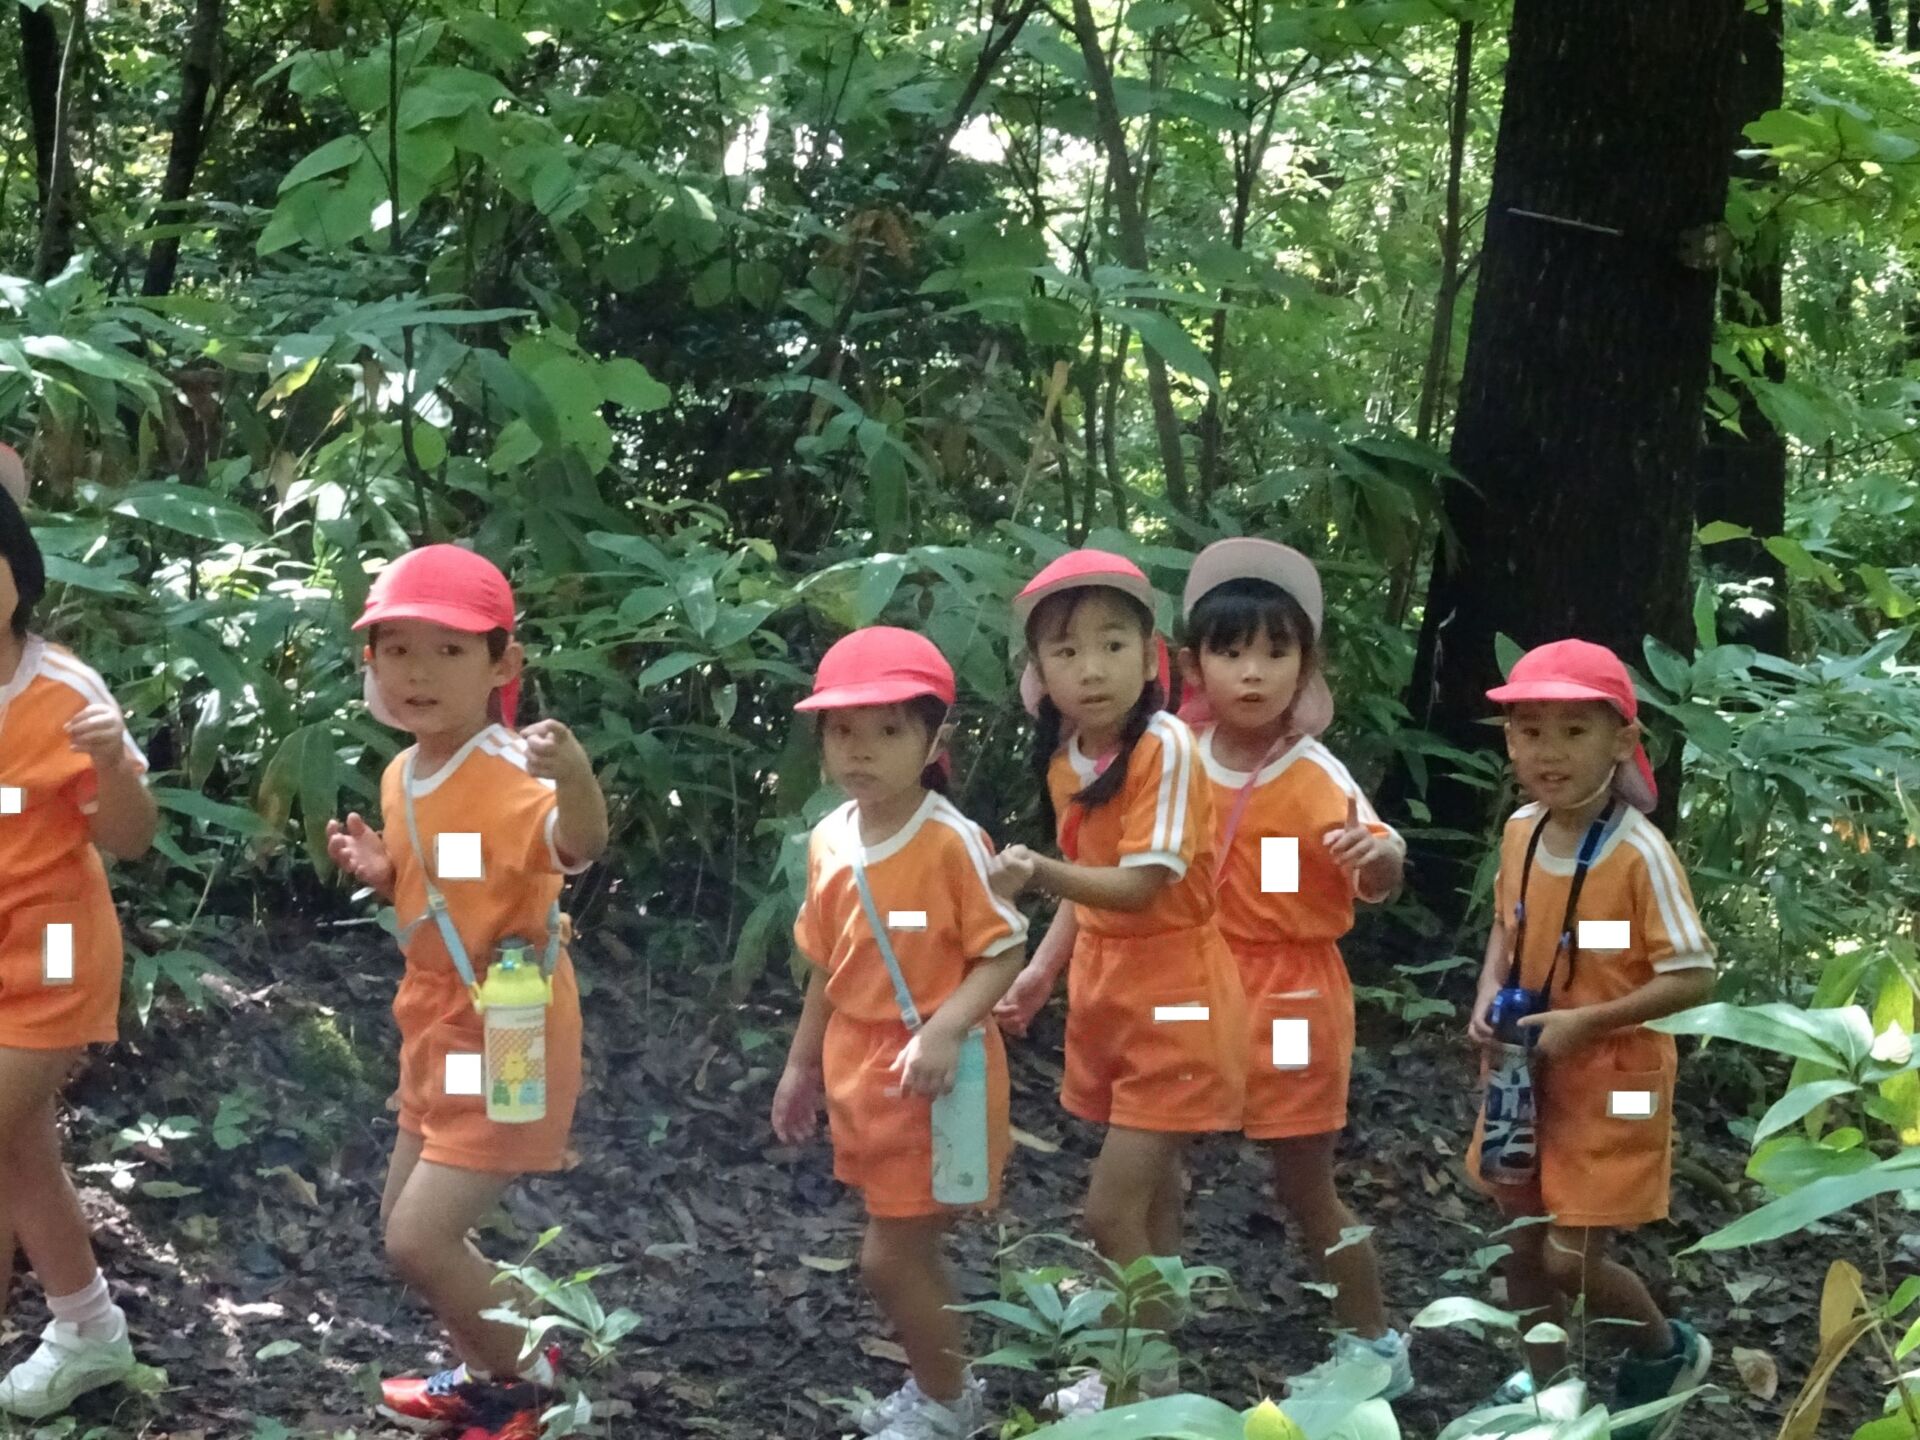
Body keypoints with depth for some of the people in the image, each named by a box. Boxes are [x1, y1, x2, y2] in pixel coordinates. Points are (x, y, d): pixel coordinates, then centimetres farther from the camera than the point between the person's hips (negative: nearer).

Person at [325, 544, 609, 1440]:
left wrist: (576, 775, -68)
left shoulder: (512, 771, -25)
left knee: (419, 1239, -10)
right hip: (436, 1031, 9)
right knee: (405, 1224, 21)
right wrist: (380, 872, -2)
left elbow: (580, 847, -48)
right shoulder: (400, 778, 3)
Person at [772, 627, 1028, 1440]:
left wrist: (946, 1030, -30)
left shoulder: (953, 842, -20)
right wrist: (803, 1065, 17)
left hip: (934, 1081, -7)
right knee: (906, 1251, 19)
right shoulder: (828, 842, 1)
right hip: (862, 1075, 7)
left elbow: (1004, 953, -17)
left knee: (888, 1258, -2)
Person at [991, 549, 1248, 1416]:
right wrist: (1040, 974, 6)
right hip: (1107, 997, 8)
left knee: (1112, 1211, -8)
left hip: (1173, 1002, -8)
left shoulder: (1164, 746, -22)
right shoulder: (1062, 761, 3)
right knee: (1148, 1197, 18)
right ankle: (1145, 1366, 29)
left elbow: (1140, 887, -26)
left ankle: (1149, 1384, 6)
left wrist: (1039, 874, -39)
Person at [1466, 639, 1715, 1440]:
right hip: (1529, 1073, 6)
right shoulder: (1520, 831, -4)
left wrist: (1584, 1022, -24)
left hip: (1610, 1081, -6)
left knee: (1574, 1260, -4)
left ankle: (1667, 1352, 26)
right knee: (1524, 1240, 15)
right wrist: (1489, 997, -4)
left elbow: (1694, 980, -21)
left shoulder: (1640, 854, -24)